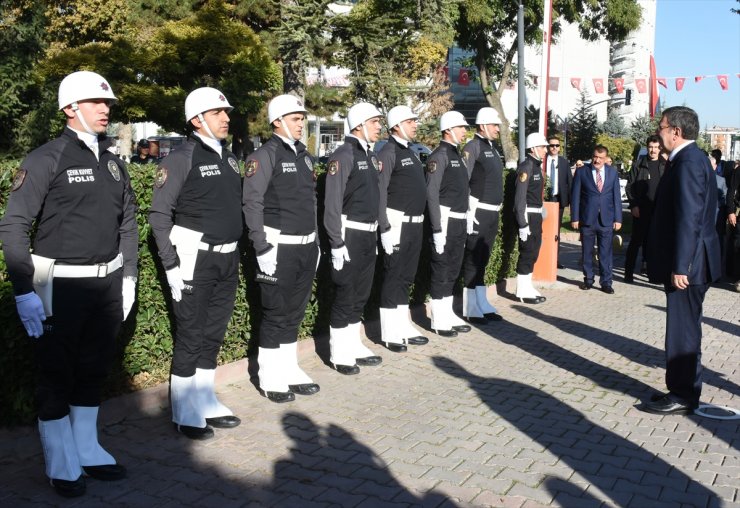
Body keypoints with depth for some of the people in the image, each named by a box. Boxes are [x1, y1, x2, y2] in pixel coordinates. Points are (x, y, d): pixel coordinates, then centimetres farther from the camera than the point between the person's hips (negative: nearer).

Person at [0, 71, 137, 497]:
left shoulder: (113, 161, 9)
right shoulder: (47, 159, -10)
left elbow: (128, 222, 16)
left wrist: (128, 277, 12)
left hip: (107, 283, 6)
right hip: (61, 286, -6)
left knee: (94, 370, 16)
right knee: (58, 375, 7)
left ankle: (88, 451, 31)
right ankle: (63, 465, 21)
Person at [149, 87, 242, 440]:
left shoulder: (228, 158, 12)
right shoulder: (181, 159, -10)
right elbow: (160, 214, -10)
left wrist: (236, 253, 14)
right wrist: (171, 265, -14)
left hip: (228, 260, 7)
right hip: (195, 261, -7)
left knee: (213, 335, 14)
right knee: (190, 338, 1)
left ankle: (206, 403, 26)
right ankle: (185, 414, 14)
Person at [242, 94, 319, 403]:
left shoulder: (303, 155, 15)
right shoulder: (264, 155, -9)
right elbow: (252, 203, -13)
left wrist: (315, 239, 17)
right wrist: (262, 247, -17)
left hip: (306, 246, 7)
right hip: (279, 247, -7)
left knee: (295, 312, 14)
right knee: (276, 314, 0)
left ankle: (290, 371, 25)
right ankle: (271, 379, 12)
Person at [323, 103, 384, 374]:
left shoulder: (370, 155, 14)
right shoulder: (343, 155, -13)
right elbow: (332, 203, -17)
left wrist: (376, 234, 18)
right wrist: (336, 243, -19)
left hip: (369, 234, 8)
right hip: (349, 235, -8)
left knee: (361, 294, 14)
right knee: (345, 295, -1)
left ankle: (354, 346, 25)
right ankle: (339, 354, 10)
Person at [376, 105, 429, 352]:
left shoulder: (410, 152, 17)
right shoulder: (388, 153, -10)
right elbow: (380, 192, -16)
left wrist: (420, 221, 16)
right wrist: (385, 228, -20)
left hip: (415, 223, 8)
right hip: (398, 223, -8)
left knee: (407, 277, 13)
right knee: (393, 276, -2)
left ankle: (404, 328, 21)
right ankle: (390, 334, 5)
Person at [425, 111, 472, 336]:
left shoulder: (459, 154, 16)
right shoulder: (439, 155, -11)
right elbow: (432, 194, -16)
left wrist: (466, 221, 17)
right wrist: (437, 229, -19)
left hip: (460, 221, 9)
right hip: (446, 219, -9)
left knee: (453, 270, 13)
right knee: (442, 270, -1)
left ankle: (448, 315, 22)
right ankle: (439, 321, 6)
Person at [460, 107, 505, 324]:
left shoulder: (493, 149, 17)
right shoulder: (473, 147, -9)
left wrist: (498, 206, 18)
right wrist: (470, 210, -17)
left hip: (493, 214, 8)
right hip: (478, 212, -8)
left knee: (483, 261, 13)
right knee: (473, 261, -3)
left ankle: (482, 305, 19)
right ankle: (471, 310, 2)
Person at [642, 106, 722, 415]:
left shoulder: (688, 162, -17)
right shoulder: (692, 158, 15)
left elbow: (689, 218, -23)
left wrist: (680, 266, -23)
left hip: (687, 265, -10)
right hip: (686, 263, 10)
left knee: (683, 330, -1)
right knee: (684, 330, 16)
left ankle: (683, 398, 8)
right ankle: (682, 390, 27)